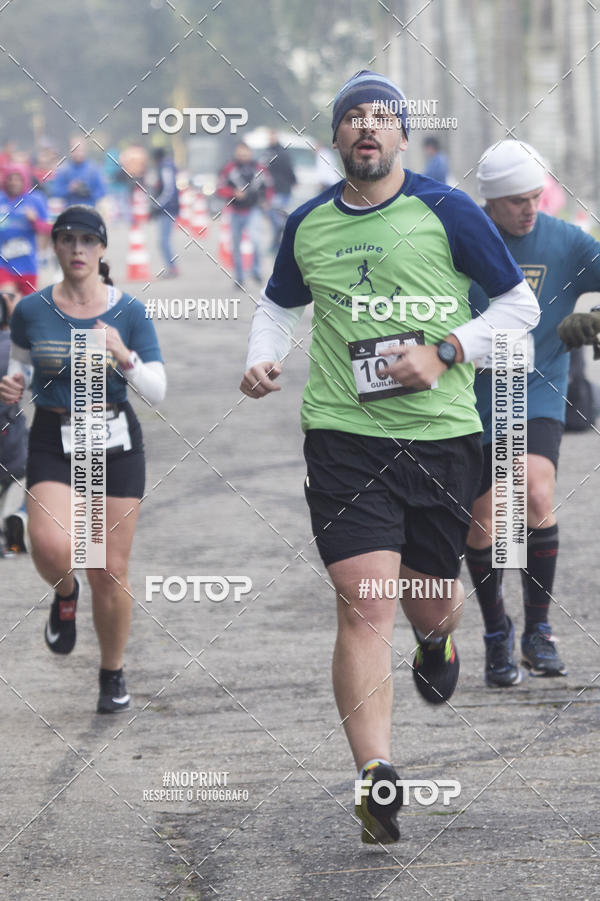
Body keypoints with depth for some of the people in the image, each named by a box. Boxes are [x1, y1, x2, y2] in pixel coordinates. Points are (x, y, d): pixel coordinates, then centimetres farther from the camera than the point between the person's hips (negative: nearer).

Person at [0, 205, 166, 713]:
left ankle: (113, 675, 23)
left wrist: (124, 357, -23)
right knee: (52, 548, -25)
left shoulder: (129, 313, -4)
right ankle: (65, 595, 12)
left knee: (109, 572, 0)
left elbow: (157, 391, -5)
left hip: (116, 445, 0)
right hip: (53, 443, 0)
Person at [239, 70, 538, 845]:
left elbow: (521, 304, 3)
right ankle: (375, 776, -17)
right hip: (343, 434, 0)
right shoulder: (307, 225, 7)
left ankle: (437, 640, 52)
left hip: (442, 433, 0)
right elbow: (279, 304, 26)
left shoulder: (447, 213, -2)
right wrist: (262, 359, 5)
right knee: (364, 606, -13)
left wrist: (443, 352, -10)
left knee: (430, 601, 13)